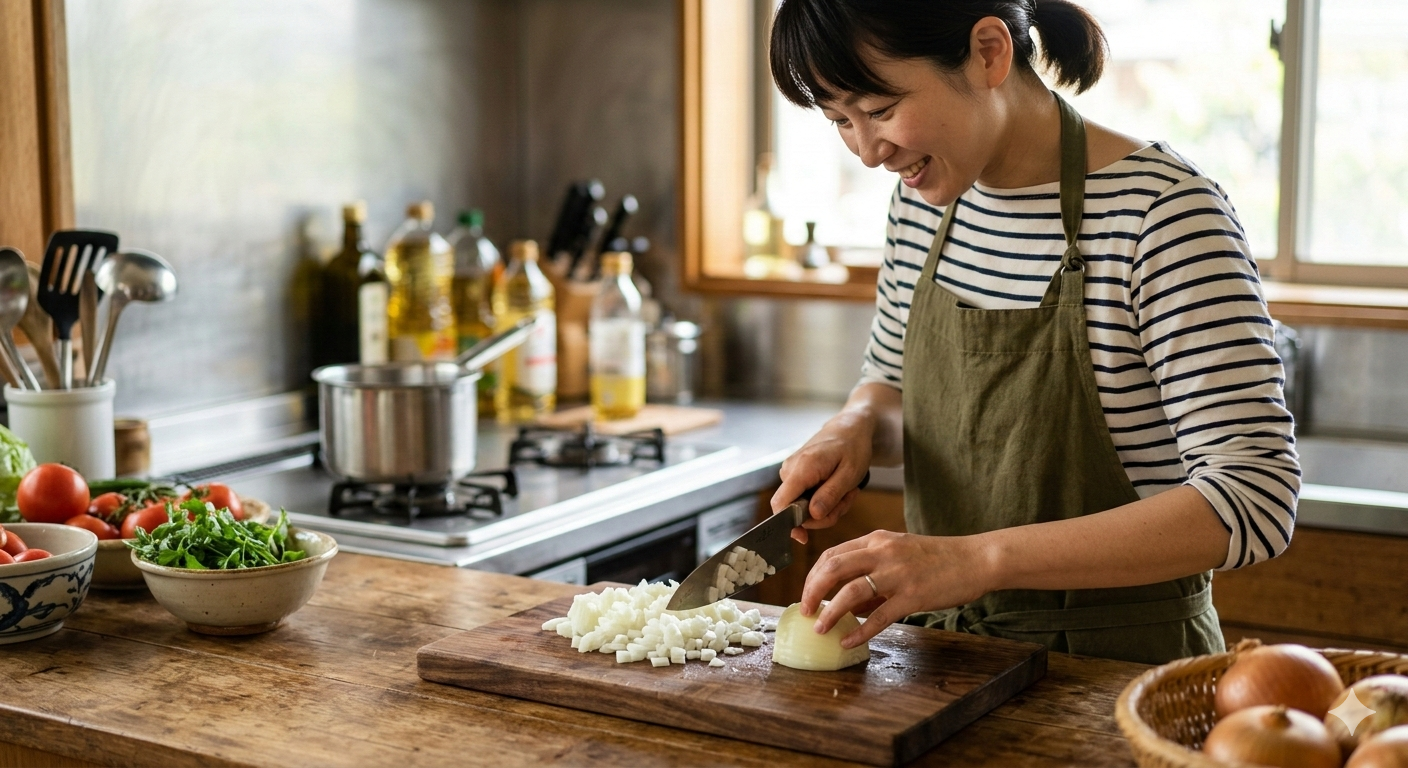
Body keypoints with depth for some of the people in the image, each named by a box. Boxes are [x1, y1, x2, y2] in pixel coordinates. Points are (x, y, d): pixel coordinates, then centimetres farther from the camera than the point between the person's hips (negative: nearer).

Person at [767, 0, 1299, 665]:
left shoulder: (1161, 211, -16)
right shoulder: (925, 198, 4)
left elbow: (1254, 498, -22)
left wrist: (980, 557, -29)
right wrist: (855, 429, -3)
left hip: (1117, 663, -5)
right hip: (945, 651, 5)